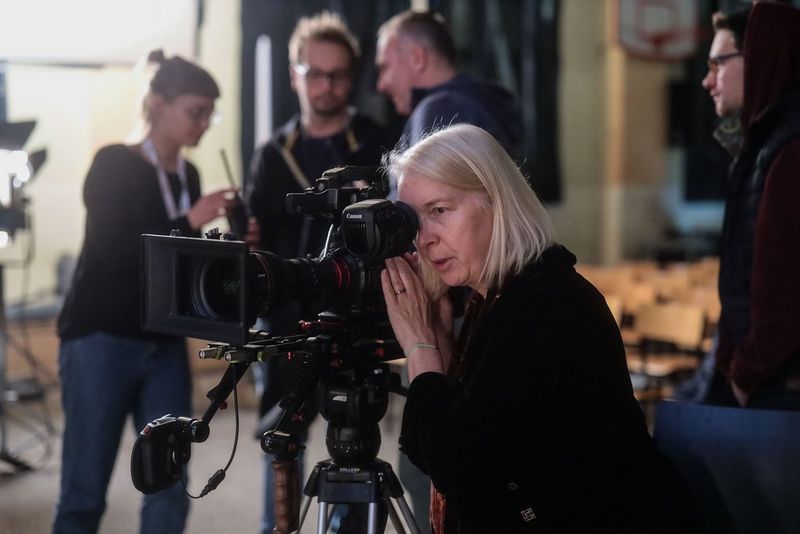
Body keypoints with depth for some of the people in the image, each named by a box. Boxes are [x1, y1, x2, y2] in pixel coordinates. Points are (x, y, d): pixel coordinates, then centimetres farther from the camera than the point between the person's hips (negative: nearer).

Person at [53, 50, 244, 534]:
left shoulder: (188, 175, 10)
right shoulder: (113, 165, -6)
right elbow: (111, 254, -17)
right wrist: (190, 222, -21)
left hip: (165, 346, 6)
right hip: (101, 343, -6)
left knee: (170, 489, 1)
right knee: (85, 492, -3)